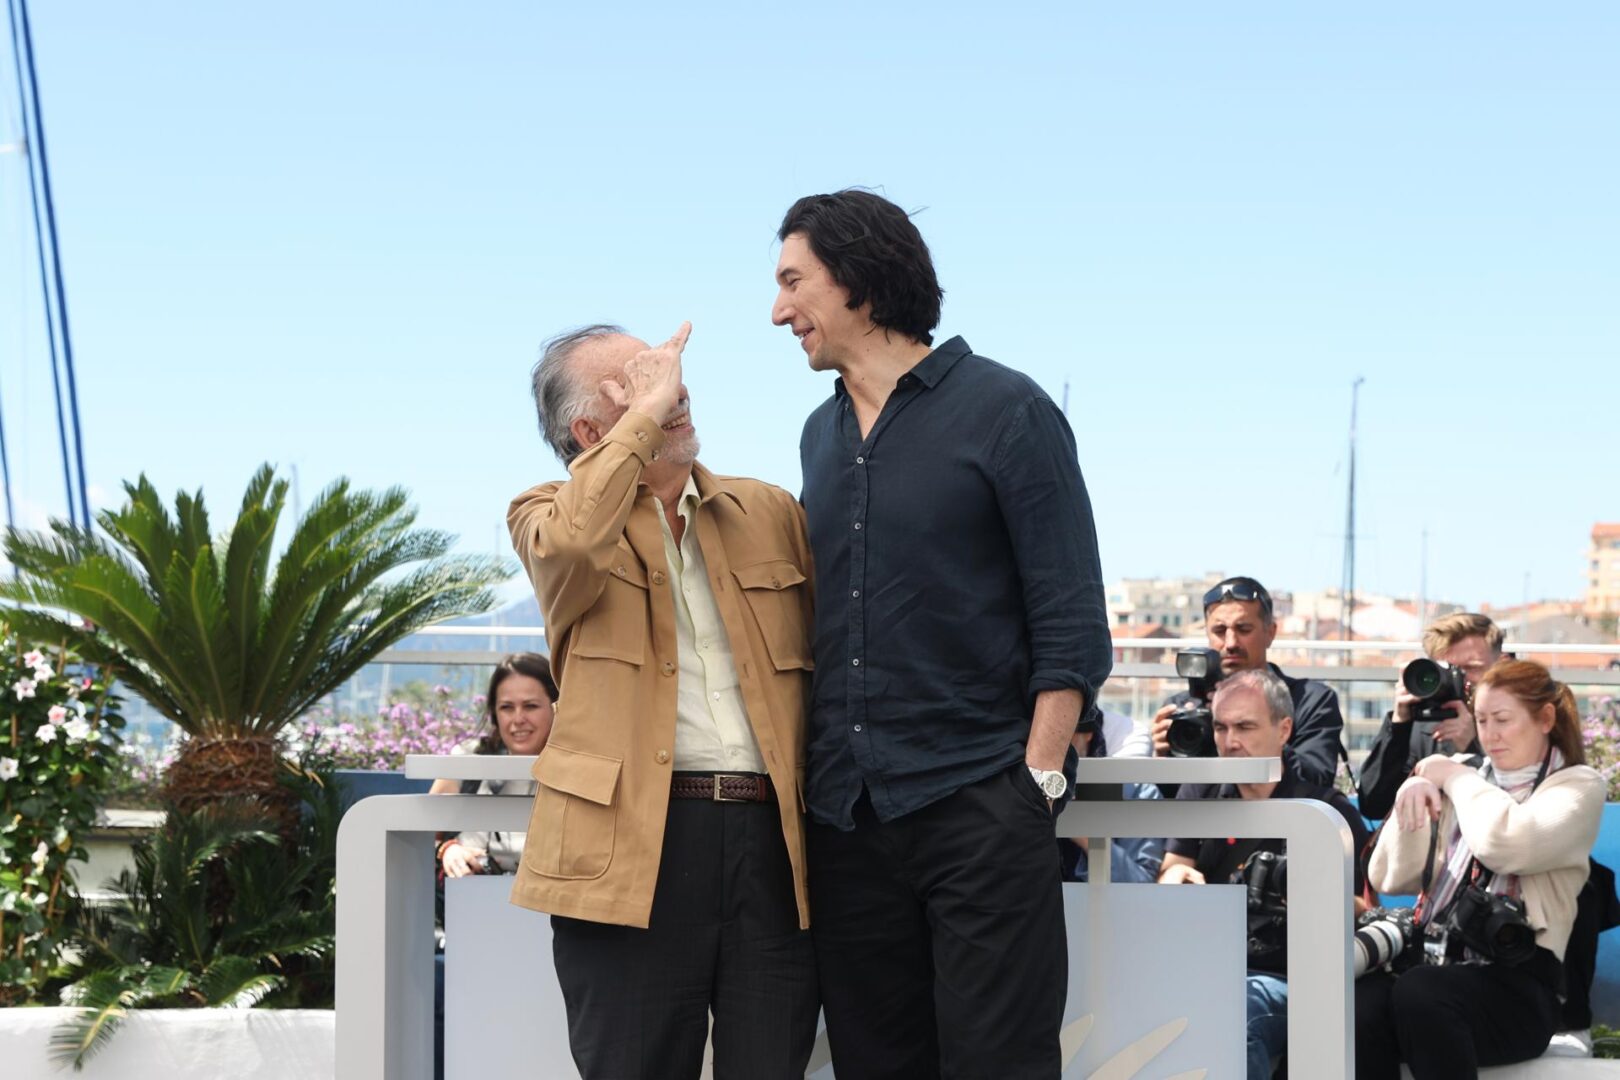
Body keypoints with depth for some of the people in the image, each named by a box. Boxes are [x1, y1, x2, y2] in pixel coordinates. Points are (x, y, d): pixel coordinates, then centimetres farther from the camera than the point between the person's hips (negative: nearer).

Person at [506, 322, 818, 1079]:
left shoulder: (771, 511, 16)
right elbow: (567, 544, -19)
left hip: (776, 839, 3)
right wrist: (645, 412, -11)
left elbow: (827, 655, 15)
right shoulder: (548, 513, 7)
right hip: (635, 840, -3)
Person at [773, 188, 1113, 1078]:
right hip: (845, 815, 6)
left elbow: (1072, 623, -6)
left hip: (979, 805, -6)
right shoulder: (822, 435, 15)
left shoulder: (1005, 411, -3)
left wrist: (1036, 780, -13)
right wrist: (809, 770, 12)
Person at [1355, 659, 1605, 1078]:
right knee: (1363, 1005, -32)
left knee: (1419, 993, -37)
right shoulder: (1467, 775, 23)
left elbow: (1505, 845, -14)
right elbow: (1390, 879, 19)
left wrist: (1455, 777, 2)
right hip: (1433, 961, 4)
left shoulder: (1578, 785, 9)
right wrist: (1410, 800, 3)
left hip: (1514, 985, -4)